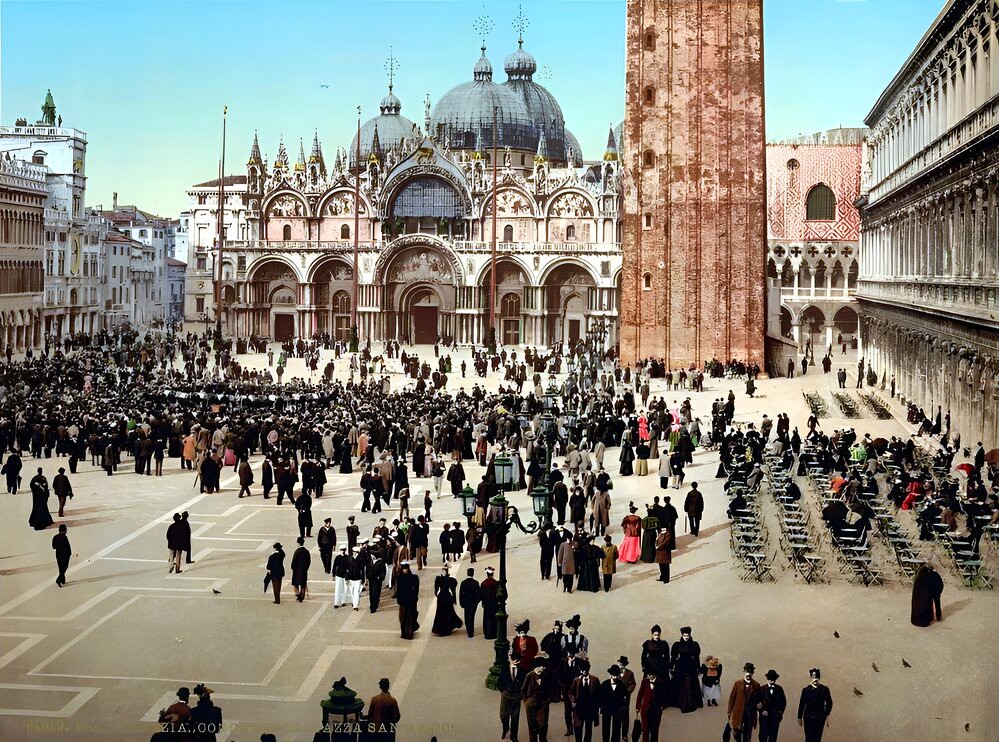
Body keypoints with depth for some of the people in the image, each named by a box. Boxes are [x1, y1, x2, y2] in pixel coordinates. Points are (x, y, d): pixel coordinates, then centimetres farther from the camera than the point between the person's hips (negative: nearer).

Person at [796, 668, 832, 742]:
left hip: (820, 718, 1)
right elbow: (801, 704, 6)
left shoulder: (824, 689, 4)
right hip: (808, 718, -1)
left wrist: (827, 715, -4)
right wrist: (799, 717, 5)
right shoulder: (806, 689, 3)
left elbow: (829, 703, 7)